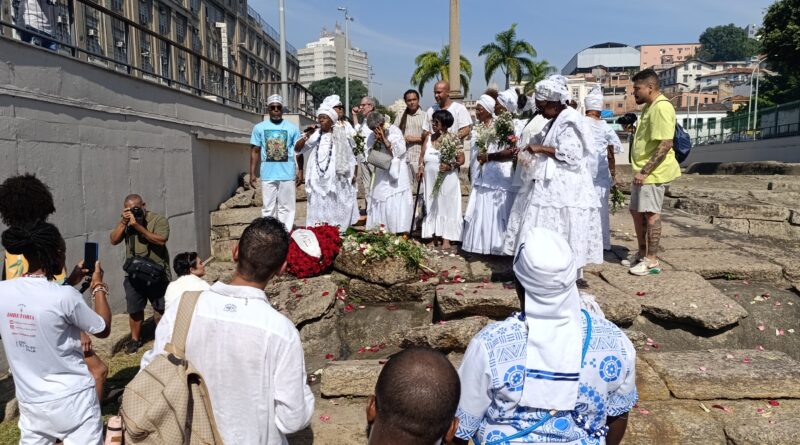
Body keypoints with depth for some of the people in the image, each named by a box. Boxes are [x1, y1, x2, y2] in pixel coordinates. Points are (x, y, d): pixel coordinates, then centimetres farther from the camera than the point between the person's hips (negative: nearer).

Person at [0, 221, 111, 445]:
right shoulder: (65, 296, -22)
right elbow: (103, 329, -7)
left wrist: (72, 282, 18)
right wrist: (98, 286, 3)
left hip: (29, 400, 6)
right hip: (72, 399, -5)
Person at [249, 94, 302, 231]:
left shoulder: (292, 128, 2)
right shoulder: (259, 127, 5)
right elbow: (255, 151, 7)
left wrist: (299, 173, -3)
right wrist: (252, 174, 2)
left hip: (288, 175, -1)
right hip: (267, 175, 1)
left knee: (286, 207, 6)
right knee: (268, 208, 8)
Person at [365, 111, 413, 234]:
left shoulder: (394, 131, -6)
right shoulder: (372, 136, 7)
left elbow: (400, 150, -14)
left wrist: (384, 139, -16)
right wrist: (376, 142, -11)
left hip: (396, 174, -5)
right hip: (381, 176, 5)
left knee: (397, 204, -9)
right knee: (379, 203, 4)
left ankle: (400, 233, -6)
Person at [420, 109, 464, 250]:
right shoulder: (429, 138, 9)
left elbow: (461, 159, -11)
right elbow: (423, 156, 14)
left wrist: (450, 166, -27)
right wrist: (421, 167, -4)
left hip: (447, 180, -6)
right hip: (431, 180, 6)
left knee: (446, 206, -2)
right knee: (432, 207, 9)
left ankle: (446, 240, 1)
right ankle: (435, 238, 16)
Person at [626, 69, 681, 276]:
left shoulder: (661, 107, -18)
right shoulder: (648, 107, 14)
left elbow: (665, 145, -24)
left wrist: (645, 171, -24)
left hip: (653, 173, -10)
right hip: (642, 171, 10)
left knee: (651, 214, -3)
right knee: (636, 211, 16)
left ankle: (652, 260, 7)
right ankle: (642, 253, 28)